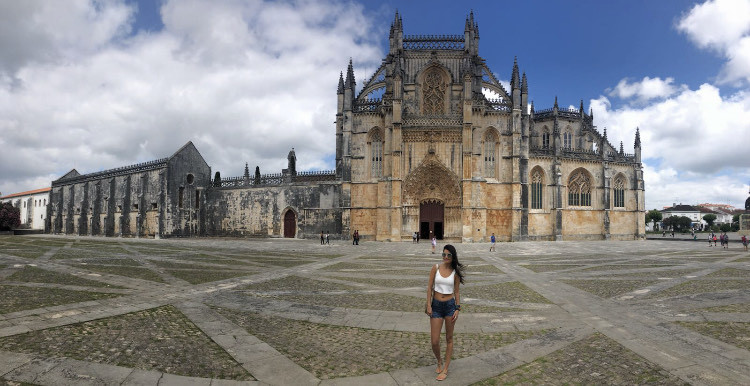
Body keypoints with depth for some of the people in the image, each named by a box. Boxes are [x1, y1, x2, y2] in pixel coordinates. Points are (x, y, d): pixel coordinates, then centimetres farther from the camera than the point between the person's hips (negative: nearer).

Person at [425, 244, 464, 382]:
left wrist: (457, 309, -3)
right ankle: (439, 362, 31)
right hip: (436, 306, 0)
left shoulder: (455, 272, -1)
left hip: (450, 305, 0)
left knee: (449, 339, 10)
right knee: (434, 341, 1)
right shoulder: (436, 268, -3)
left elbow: (456, 292, 4)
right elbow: (430, 287, 0)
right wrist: (428, 305, -5)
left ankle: (445, 370, 23)